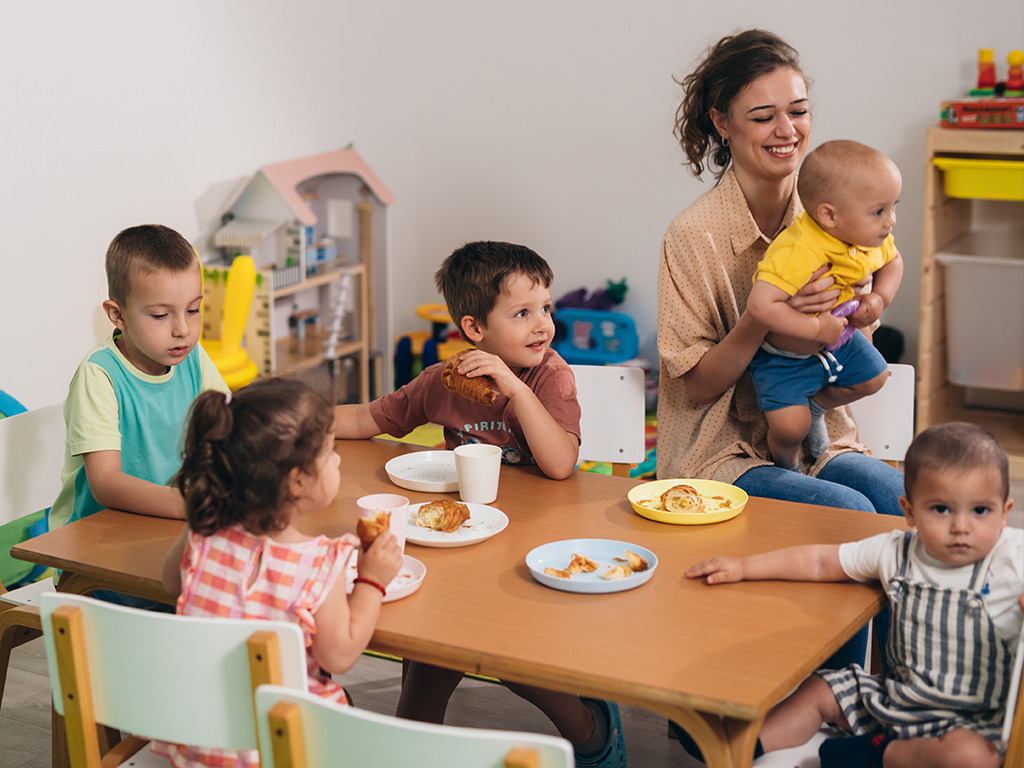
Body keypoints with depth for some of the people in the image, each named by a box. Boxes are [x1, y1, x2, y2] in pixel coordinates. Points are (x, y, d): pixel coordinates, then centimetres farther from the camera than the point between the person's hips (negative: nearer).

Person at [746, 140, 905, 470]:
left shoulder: (873, 238, -13)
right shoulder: (798, 253, -41)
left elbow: (893, 261, 10)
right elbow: (760, 305, -46)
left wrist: (880, 297, -9)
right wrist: (816, 328, -40)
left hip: (837, 340, 7)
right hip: (785, 355, -7)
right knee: (791, 426, -18)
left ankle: (815, 406, 42)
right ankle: (786, 468, 18)